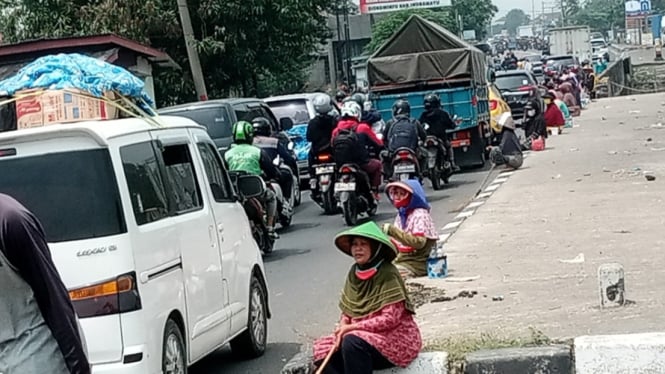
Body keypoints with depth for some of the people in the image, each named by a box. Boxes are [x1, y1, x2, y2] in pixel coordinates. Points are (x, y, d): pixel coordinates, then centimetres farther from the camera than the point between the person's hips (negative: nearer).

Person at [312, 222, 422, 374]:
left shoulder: (388, 274, -15)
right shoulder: (354, 273, 5)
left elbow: (391, 318, -21)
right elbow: (347, 311, 11)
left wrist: (353, 326, -20)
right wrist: (342, 328, -11)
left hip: (394, 337, -8)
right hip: (364, 336, 8)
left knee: (352, 342, -34)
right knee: (323, 350, -11)